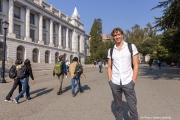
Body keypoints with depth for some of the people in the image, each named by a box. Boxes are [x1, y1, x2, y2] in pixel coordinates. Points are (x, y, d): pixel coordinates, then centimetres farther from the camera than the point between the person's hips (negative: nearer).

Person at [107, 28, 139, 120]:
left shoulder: (131, 47, 1)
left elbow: (135, 65, 0)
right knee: (117, 106, 13)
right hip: (114, 83, 3)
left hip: (128, 82, -2)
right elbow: (109, 67, 12)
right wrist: (110, 80, 3)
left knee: (132, 107, 1)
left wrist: (133, 81, -7)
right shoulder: (111, 50, 8)